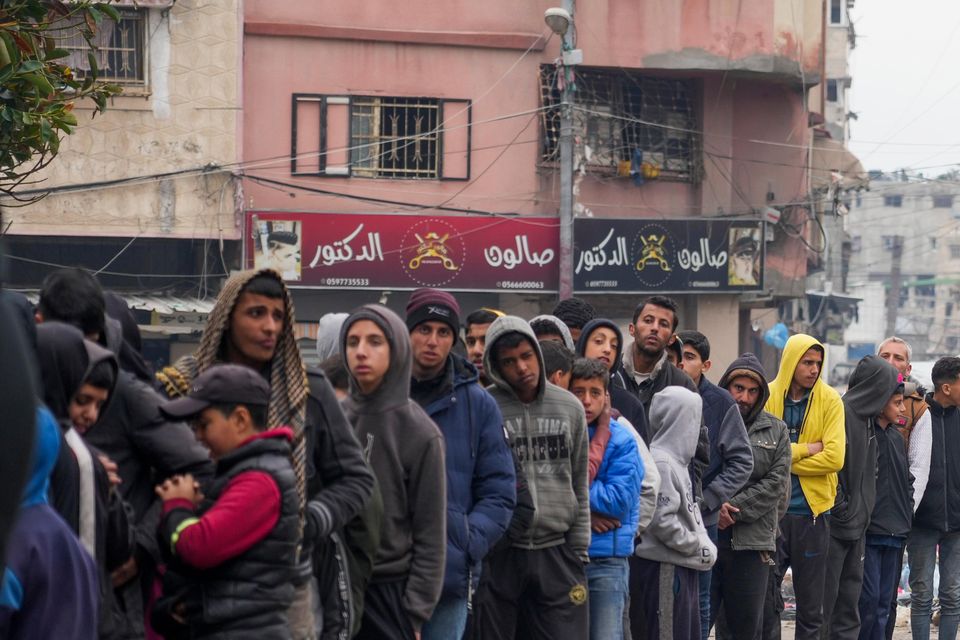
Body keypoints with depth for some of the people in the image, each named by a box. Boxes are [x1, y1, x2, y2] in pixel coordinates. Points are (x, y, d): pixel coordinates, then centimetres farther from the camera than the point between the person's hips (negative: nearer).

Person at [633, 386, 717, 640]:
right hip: (663, 570, -10)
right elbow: (663, 521, -21)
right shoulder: (660, 463, -17)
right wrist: (700, 548, -12)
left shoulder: (676, 459, 15)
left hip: (682, 567, 10)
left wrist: (703, 545, 3)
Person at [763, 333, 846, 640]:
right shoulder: (766, 396, -2)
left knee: (811, 604, 8)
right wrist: (807, 448, -12)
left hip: (812, 512, 0)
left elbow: (834, 458, -11)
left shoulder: (830, 401, -1)